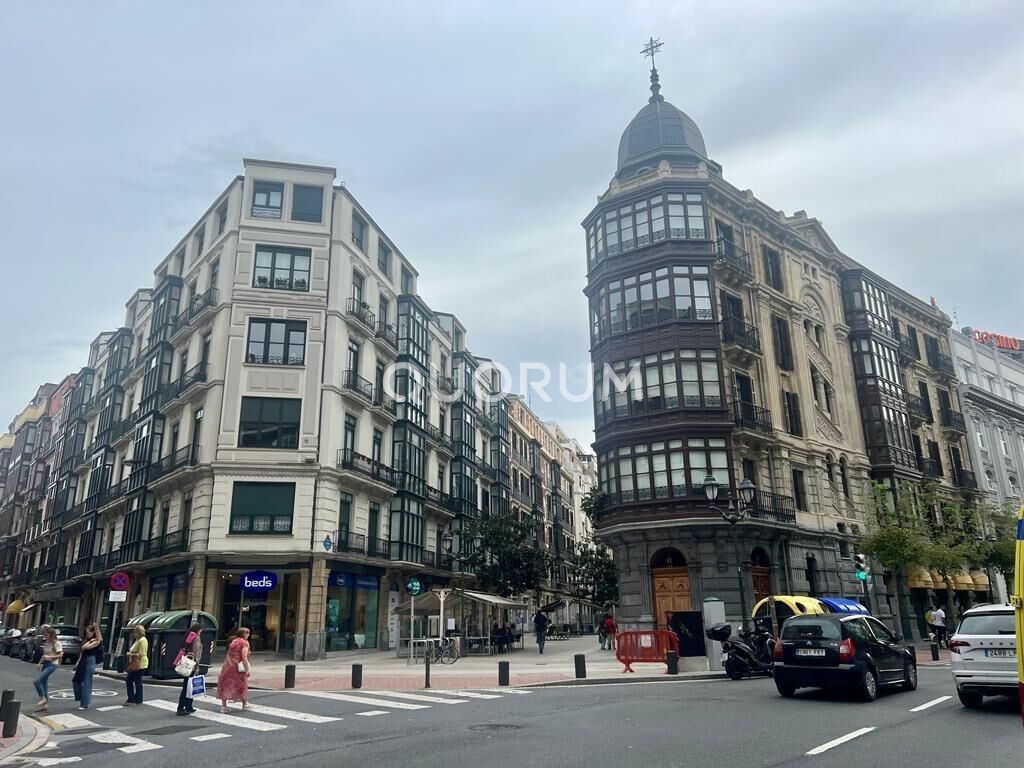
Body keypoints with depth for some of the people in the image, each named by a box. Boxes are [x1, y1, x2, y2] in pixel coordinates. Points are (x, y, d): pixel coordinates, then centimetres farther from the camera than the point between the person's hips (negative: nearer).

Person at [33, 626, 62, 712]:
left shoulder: (56, 643, -11)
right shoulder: (46, 643, 13)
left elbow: (60, 655, -14)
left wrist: (48, 657, -23)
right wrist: (40, 662, 9)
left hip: (52, 665, -8)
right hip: (45, 664, 8)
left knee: (36, 681, -17)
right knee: (44, 683, 7)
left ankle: (42, 698, -2)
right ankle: (45, 704, 14)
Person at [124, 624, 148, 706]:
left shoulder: (142, 640, -17)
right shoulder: (137, 640, 15)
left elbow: (141, 654, -23)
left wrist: (132, 654, -18)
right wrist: (130, 653, 11)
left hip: (140, 665, -10)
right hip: (134, 665, 10)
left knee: (137, 682, -1)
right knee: (128, 680, 12)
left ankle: (138, 700, 9)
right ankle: (131, 699, 22)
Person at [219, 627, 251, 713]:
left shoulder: (233, 641, 14)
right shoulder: (245, 643, -8)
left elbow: (229, 654, 17)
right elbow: (244, 657, -17)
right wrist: (247, 669, -16)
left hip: (228, 666, 5)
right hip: (238, 667, -5)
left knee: (226, 685, 8)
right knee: (241, 685, 10)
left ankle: (223, 706, 5)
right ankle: (244, 704, 25)